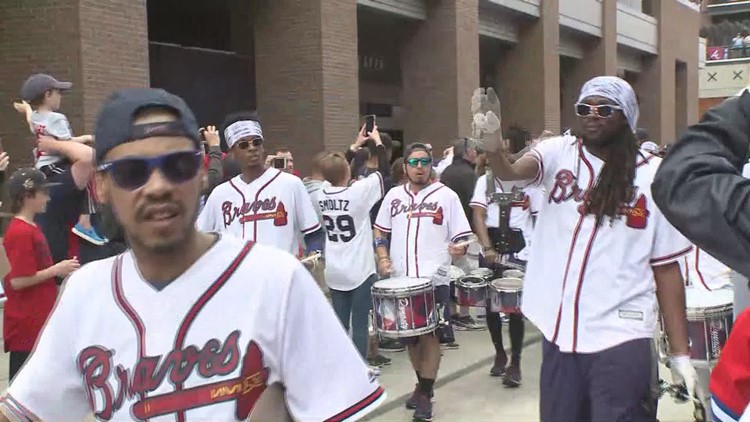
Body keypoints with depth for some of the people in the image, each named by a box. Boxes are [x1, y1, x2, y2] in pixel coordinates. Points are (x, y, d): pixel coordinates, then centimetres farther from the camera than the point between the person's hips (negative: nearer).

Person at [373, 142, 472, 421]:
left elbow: (460, 237, 0)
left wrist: (459, 249, -22)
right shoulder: (394, 196, 10)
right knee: (410, 335, 13)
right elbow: (380, 231, 19)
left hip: (433, 280, -4)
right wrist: (383, 257, 3)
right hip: (401, 279, 4)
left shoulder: (446, 196, 0)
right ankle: (422, 384, 33)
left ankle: (425, 397, 6)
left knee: (430, 335, -4)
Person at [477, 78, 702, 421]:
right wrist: (493, 145, -40)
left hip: (621, 338, -2)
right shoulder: (559, 153, 3)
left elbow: (666, 266, 1)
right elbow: (512, 172, -17)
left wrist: (680, 355, 0)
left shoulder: (654, 177, -2)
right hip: (557, 332, 3)